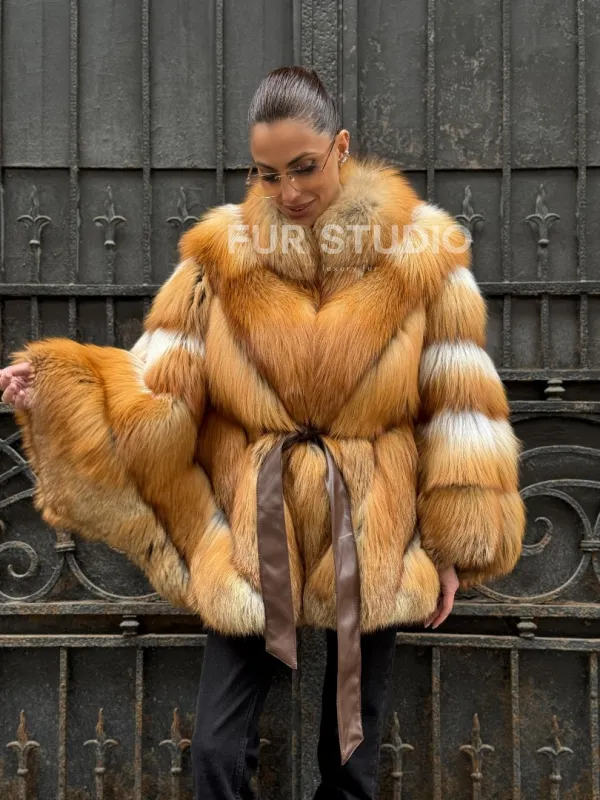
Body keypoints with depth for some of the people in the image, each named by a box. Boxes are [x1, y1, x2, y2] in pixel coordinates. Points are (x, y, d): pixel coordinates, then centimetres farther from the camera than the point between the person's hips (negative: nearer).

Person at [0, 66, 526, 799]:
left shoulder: (420, 255, -7)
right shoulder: (222, 254, -5)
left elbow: (459, 409, -4)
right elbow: (161, 388, -7)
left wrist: (452, 548, -3)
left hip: (372, 550, 0)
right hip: (251, 547, 0)